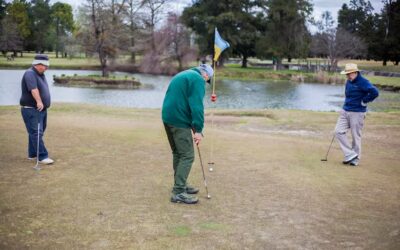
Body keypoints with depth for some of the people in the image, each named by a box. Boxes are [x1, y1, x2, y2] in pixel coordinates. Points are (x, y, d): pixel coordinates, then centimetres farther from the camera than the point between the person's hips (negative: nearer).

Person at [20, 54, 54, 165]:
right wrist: (39, 101, -43)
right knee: (36, 133, -10)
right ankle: (42, 157, -12)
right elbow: (33, 89, -32)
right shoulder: (30, 74, -16)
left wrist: (44, 103, 19)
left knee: (38, 132, 14)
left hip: (41, 109, 10)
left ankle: (32, 154, 23)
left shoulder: (41, 74, 14)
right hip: (31, 109, -10)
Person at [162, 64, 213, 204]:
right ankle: (178, 192, -8)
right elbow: (197, 106, -16)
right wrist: (198, 130, -18)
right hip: (179, 120, -9)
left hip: (168, 117, 9)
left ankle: (180, 185, 26)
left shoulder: (181, 75, 23)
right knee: (187, 156, -6)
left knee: (178, 153, 18)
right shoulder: (198, 79, -6)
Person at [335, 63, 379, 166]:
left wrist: (364, 102, -18)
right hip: (345, 112, 8)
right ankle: (350, 154, 5)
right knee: (338, 132, -2)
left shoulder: (363, 82, -15)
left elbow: (374, 92, -28)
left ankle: (356, 159, 16)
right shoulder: (348, 82, 10)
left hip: (357, 113, -8)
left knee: (356, 136, 1)